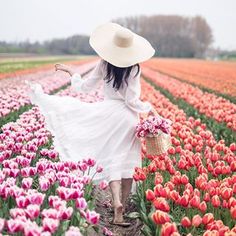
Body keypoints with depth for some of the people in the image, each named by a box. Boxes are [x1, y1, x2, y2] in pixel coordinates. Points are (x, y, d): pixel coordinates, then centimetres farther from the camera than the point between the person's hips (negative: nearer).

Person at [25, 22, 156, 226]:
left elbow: (85, 87, 4)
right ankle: (122, 209, 9)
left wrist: (71, 72, 19)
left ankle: (117, 203, -17)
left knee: (112, 161, 5)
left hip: (107, 113, 2)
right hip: (127, 116, -1)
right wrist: (149, 108, 5)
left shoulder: (104, 64, -4)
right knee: (127, 162, 6)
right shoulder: (134, 69, -12)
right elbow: (132, 101, -12)